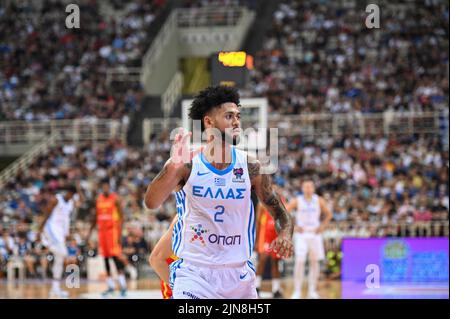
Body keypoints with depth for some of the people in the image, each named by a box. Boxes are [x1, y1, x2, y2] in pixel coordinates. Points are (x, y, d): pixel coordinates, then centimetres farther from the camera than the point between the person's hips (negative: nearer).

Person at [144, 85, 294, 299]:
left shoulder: (251, 167, -2)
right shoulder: (186, 165, -9)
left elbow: (279, 212, 6)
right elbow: (151, 203, -22)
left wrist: (285, 233, -18)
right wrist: (172, 168, -38)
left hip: (238, 274, 3)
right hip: (194, 272, -3)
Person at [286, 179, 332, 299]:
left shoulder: (319, 201, 2)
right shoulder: (297, 201, -4)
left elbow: (329, 214, 13)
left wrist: (322, 226, 1)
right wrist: (293, 226, -8)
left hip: (315, 234, 3)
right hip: (301, 234, -3)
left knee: (315, 262, 5)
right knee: (300, 262, -12)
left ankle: (312, 291, 14)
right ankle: (297, 291, -10)